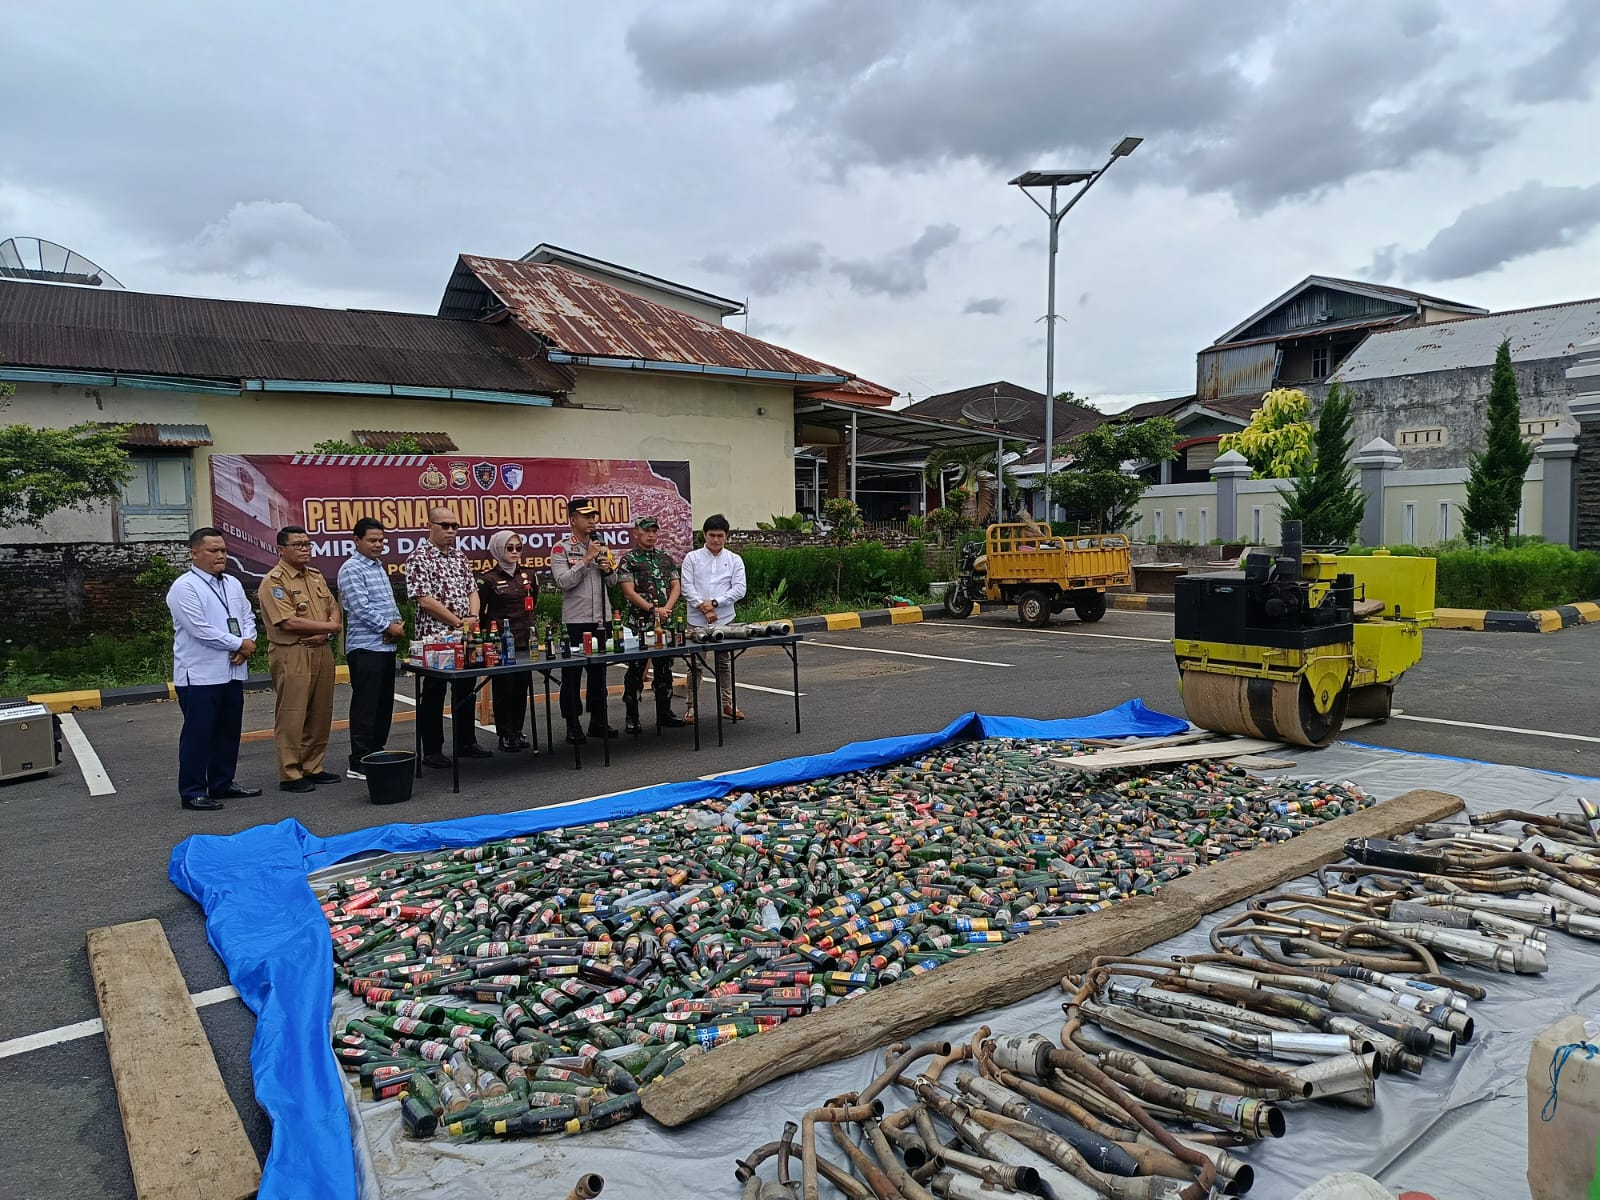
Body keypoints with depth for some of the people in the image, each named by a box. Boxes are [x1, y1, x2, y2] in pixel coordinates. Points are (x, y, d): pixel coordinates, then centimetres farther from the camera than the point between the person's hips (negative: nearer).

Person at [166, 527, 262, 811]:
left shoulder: (233, 584, 12)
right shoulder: (184, 587, -11)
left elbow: (248, 617, 13)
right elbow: (200, 630, -19)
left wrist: (246, 644, -8)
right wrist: (239, 644, -12)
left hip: (232, 672, 8)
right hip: (199, 675, -7)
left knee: (229, 731, 15)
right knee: (198, 734, -1)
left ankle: (222, 784, 27)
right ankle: (192, 792, 9)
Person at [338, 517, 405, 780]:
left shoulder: (379, 567, 17)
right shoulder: (352, 569, -9)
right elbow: (361, 608, -17)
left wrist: (398, 624, 3)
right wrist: (389, 627, -12)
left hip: (386, 645, 9)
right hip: (365, 647, -9)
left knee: (384, 704, 12)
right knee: (365, 706, -6)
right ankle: (359, 764, -1)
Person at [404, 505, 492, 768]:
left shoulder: (459, 556, 13)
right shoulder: (419, 558, -9)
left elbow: (472, 590, 14)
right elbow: (425, 600, -16)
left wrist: (473, 617, -6)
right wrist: (458, 622, -15)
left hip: (465, 636, 7)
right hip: (434, 636, -7)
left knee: (465, 690, 13)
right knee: (434, 694, 1)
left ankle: (466, 743, 24)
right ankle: (432, 751, 9)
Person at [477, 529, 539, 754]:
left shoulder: (527, 575, 10)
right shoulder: (488, 579, -6)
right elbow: (478, 611, -3)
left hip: (525, 642, 5)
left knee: (522, 687, 8)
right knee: (503, 689, 0)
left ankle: (517, 732, 19)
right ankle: (505, 736, 7)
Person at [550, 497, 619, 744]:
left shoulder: (602, 546, 11)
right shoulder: (561, 549, -4)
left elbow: (613, 582, 17)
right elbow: (563, 581, -16)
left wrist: (608, 569, -5)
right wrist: (586, 560, -17)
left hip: (602, 618, 5)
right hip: (575, 620, -5)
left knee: (599, 672, 12)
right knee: (572, 673, 2)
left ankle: (598, 721, 21)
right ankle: (573, 725, 9)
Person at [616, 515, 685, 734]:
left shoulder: (666, 558, 14)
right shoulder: (628, 560, -2)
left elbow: (675, 586, 9)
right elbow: (629, 593, -10)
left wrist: (667, 608, -9)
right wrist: (654, 609, -17)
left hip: (665, 623, 5)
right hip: (639, 624, -5)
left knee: (664, 669, 10)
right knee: (635, 671, -1)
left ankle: (664, 712, 20)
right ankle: (631, 717, 6)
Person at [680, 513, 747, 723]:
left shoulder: (735, 560, 7)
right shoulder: (692, 558, 5)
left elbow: (739, 590, -2)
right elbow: (687, 587, -2)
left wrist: (714, 602, -12)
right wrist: (704, 608, -13)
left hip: (725, 620, 1)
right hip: (697, 620, -1)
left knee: (725, 663, 10)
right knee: (695, 664, 1)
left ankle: (727, 704, 20)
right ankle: (692, 707, 8)